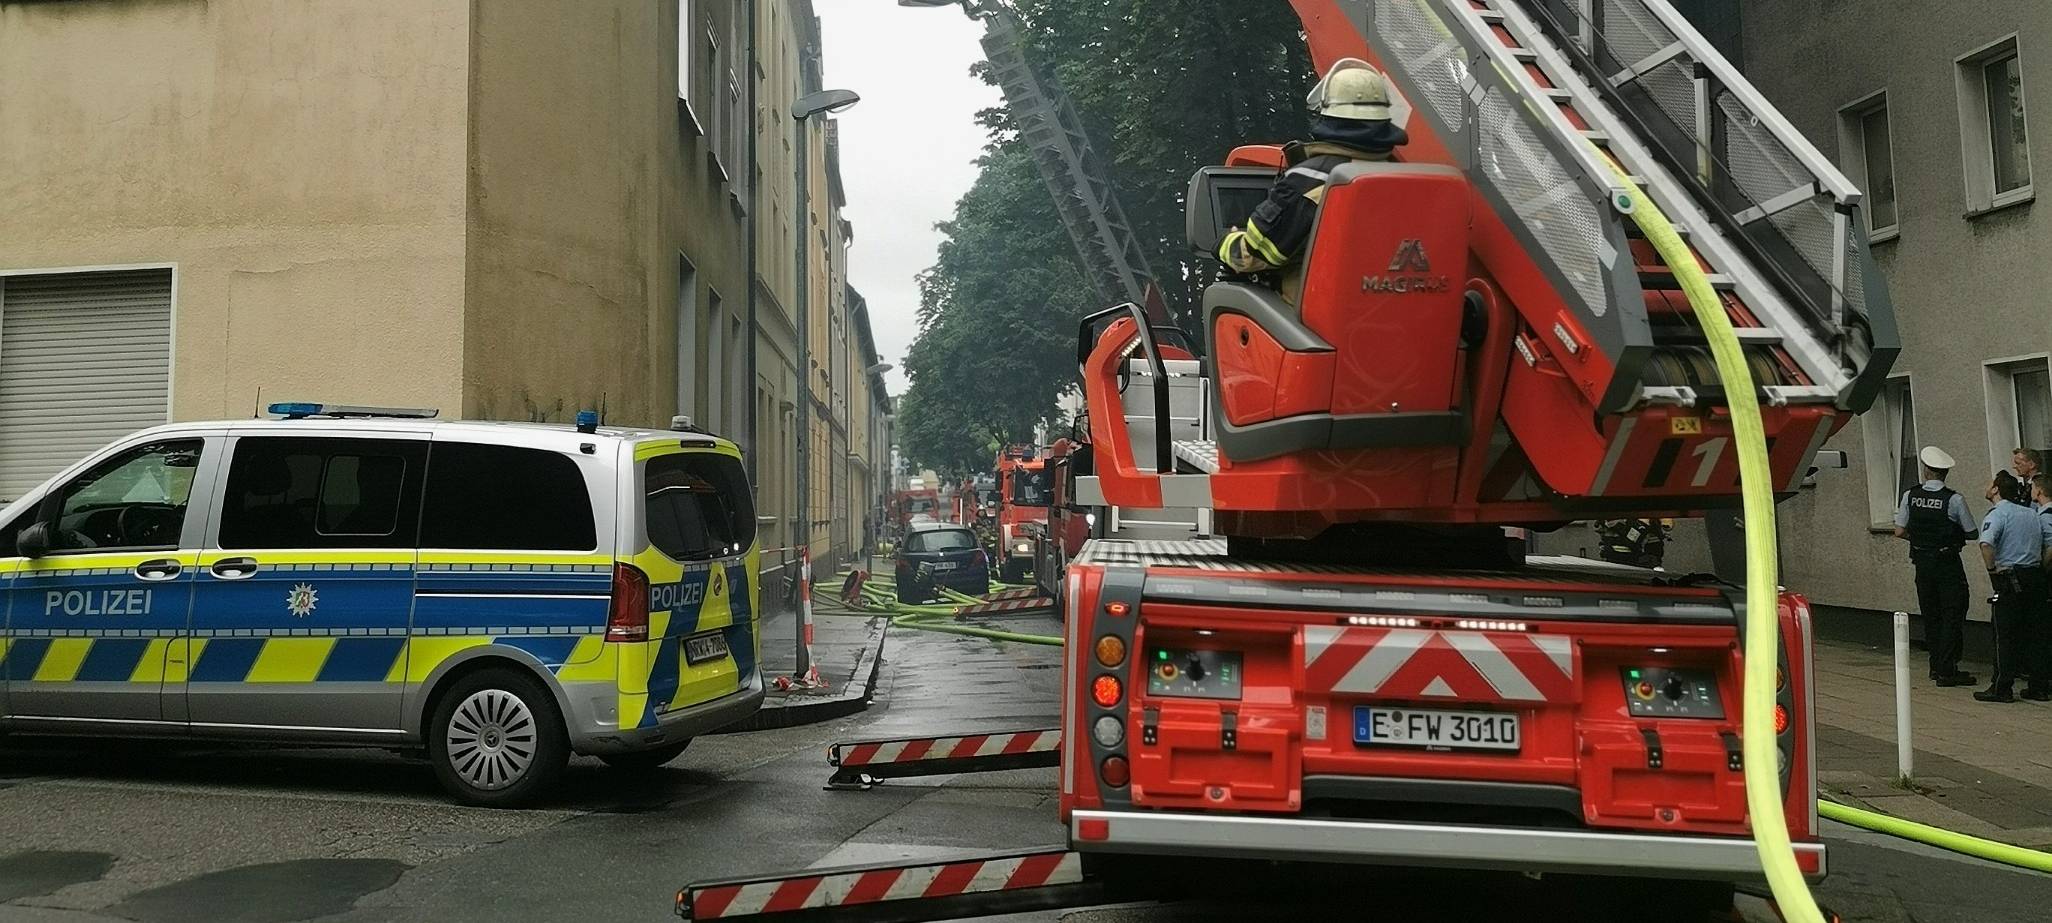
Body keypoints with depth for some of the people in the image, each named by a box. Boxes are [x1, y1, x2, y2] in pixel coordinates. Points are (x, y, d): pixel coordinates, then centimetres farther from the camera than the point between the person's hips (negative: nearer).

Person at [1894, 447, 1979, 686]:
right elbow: (1972, 533, -5)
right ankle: (1946, 670, -3)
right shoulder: (1954, 499, -13)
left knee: (1930, 615, 14)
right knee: (1953, 615, 1)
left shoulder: (1910, 496, -3)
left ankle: (1936, 666, 23)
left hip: (1922, 563, 4)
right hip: (1948, 564, -4)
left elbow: (1900, 531, 0)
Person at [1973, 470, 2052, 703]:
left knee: (2005, 635, -2)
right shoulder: (2033, 515, 13)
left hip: (2010, 579, -7)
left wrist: (1992, 569, -15)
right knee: (2033, 633, 12)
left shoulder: (1997, 515, -10)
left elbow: (1986, 544, -28)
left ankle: (2002, 688, 1)